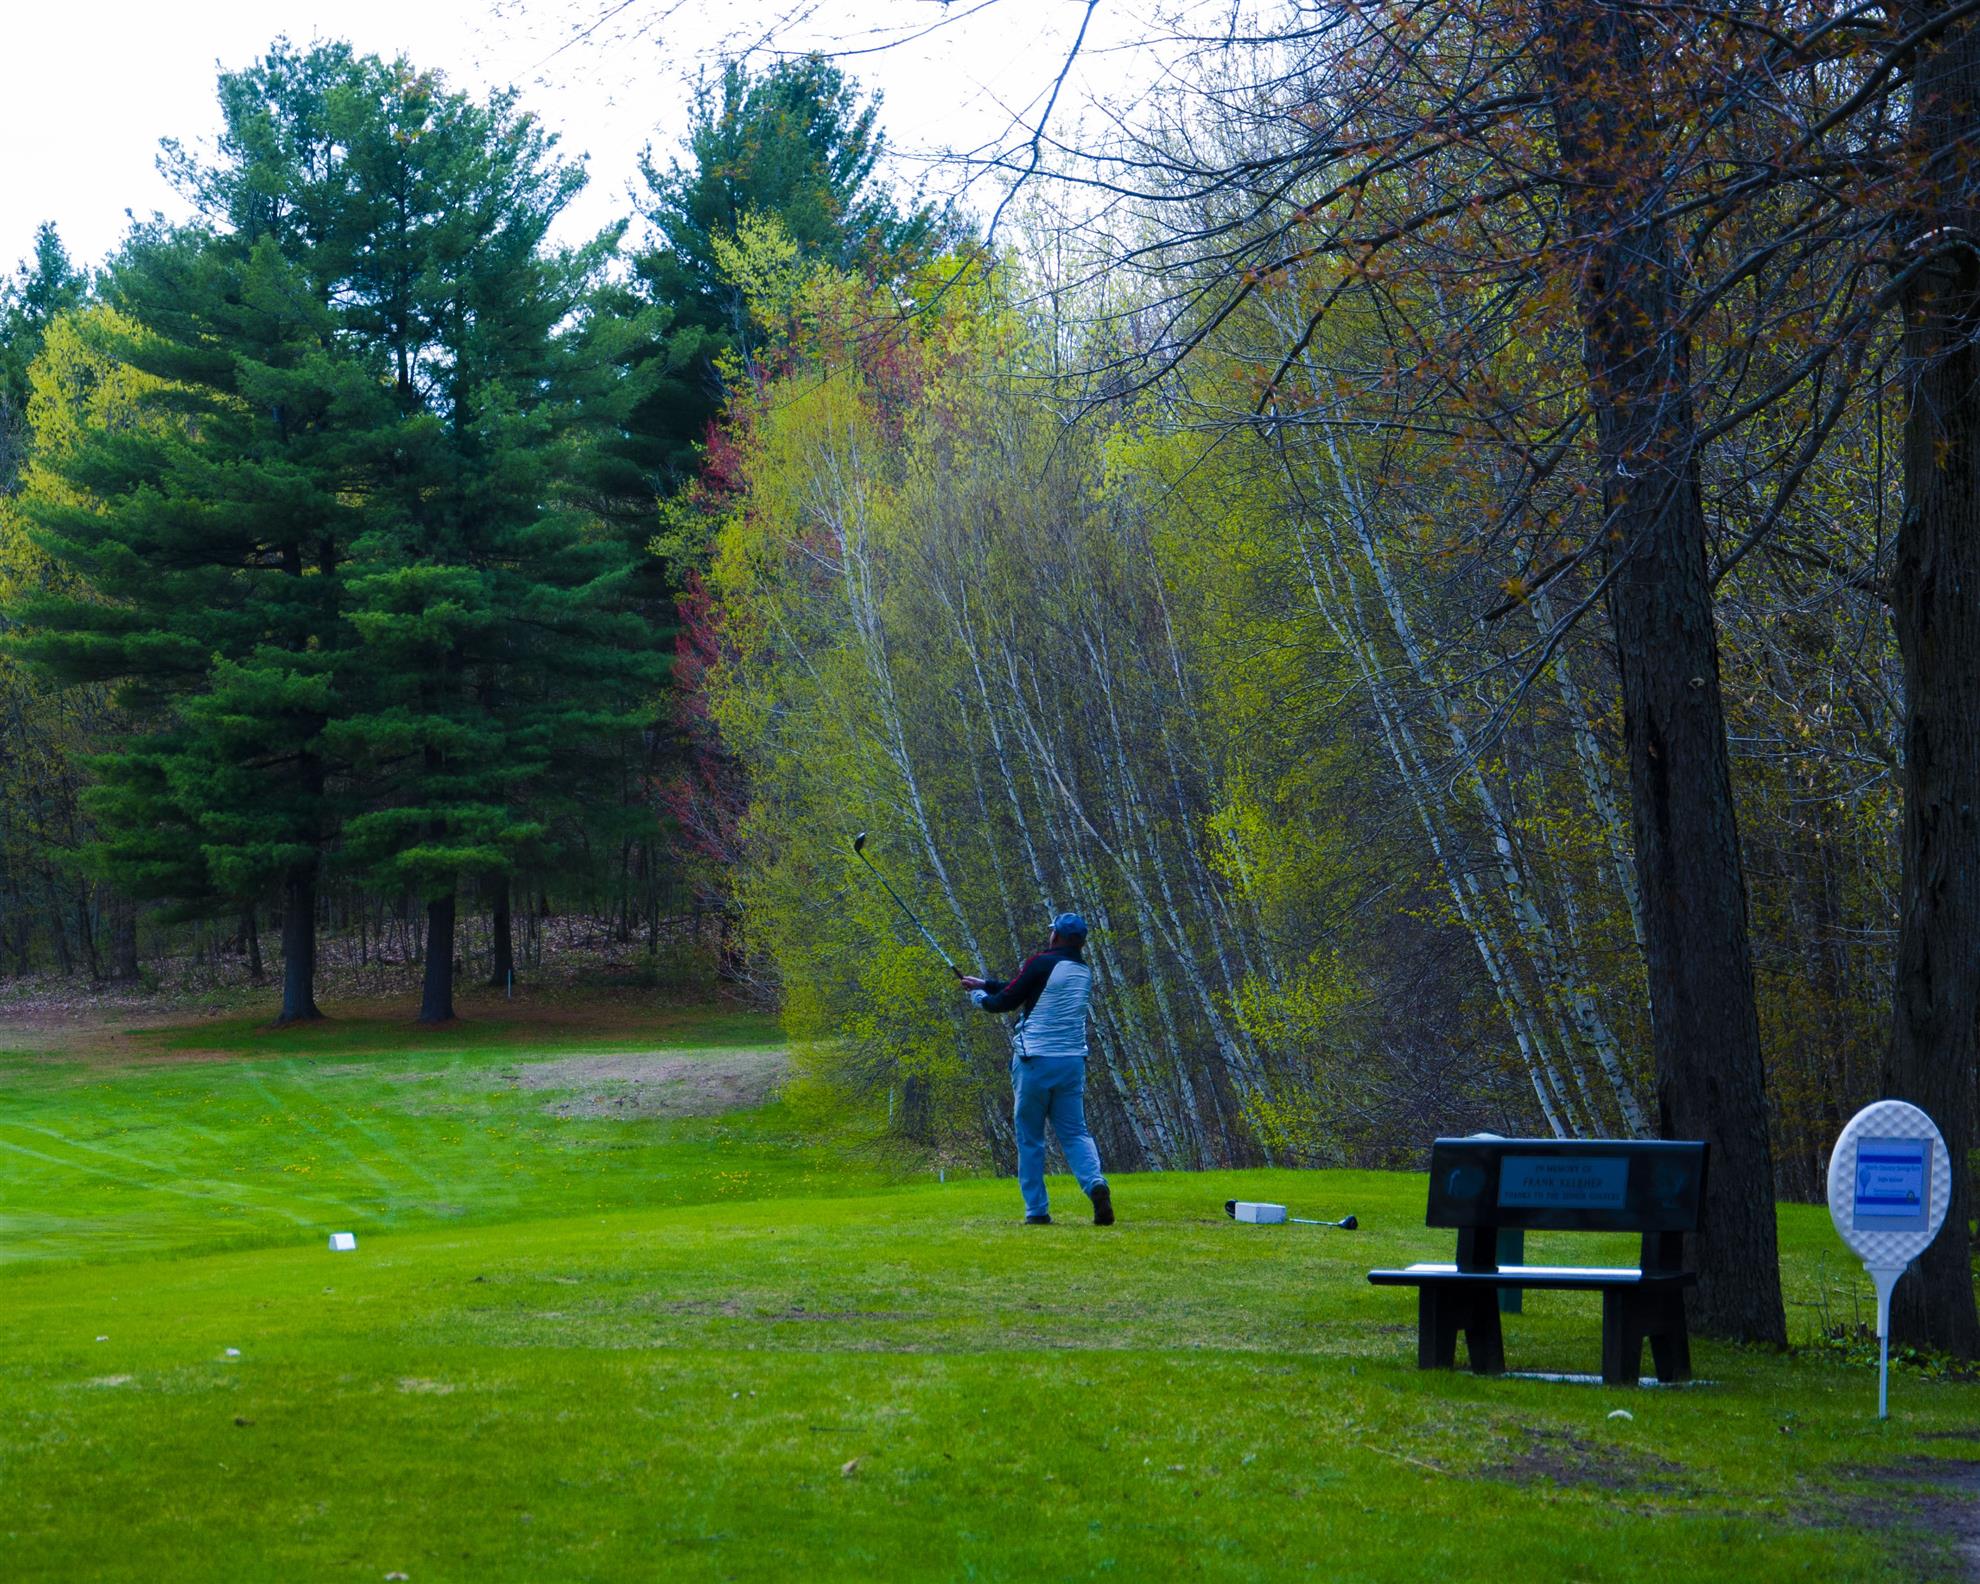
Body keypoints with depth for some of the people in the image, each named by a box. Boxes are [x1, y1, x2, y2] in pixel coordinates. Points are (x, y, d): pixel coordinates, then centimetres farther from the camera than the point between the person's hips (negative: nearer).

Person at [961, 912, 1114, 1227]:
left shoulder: (1042, 963, -9)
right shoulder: (1084, 972, 12)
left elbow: (1006, 1001, -2)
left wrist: (978, 996, 19)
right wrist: (985, 983, 27)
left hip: (1035, 1061, -5)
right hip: (1072, 1062, 5)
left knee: (1030, 1138, 6)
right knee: (1075, 1132, 6)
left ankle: (1037, 1210, 3)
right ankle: (1095, 1183, -22)